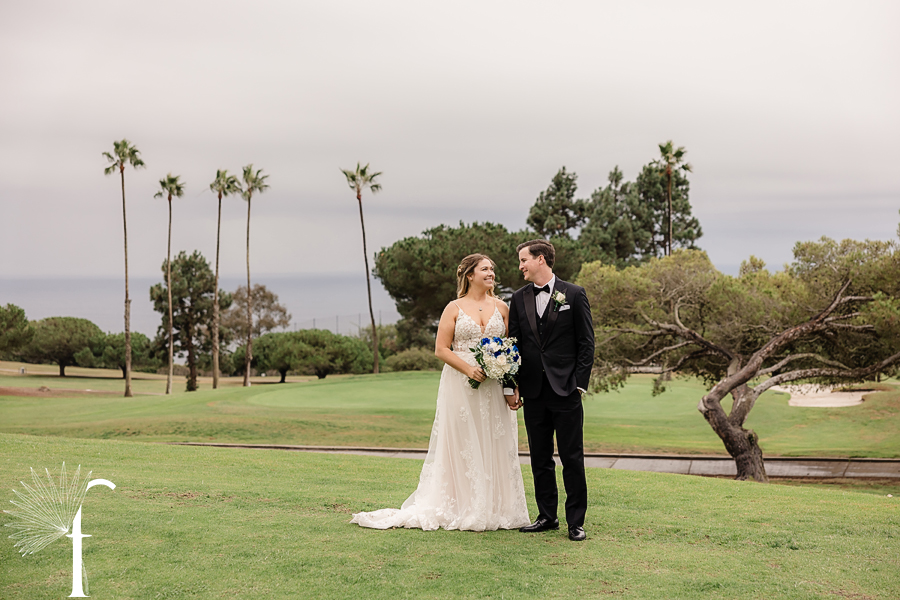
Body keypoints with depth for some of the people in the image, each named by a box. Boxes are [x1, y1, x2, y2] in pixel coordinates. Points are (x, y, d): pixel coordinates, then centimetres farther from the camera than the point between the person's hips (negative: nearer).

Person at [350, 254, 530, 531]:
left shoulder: (501, 307, 10)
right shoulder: (455, 308, 1)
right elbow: (441, 349, -3)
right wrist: (469, 369, -16)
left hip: (495, 389, 3)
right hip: (461, 384, -3)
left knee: (494, 445, 4)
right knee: (461, 445, 0)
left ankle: (494, 509, 12)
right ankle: (462, 510, 6)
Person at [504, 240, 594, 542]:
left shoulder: (574, 295, 0)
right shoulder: (519, 298, 10)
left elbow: (586, 343, -1)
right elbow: (513, 344, 11)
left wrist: (579, 384, -8)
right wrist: (510, 386, 4)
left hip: (565, 391, -4)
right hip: (533, 392, 4)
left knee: (572, 459, -1)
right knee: (540, 459, 9)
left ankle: (576, 521, 6)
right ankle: (547, 516, 19)